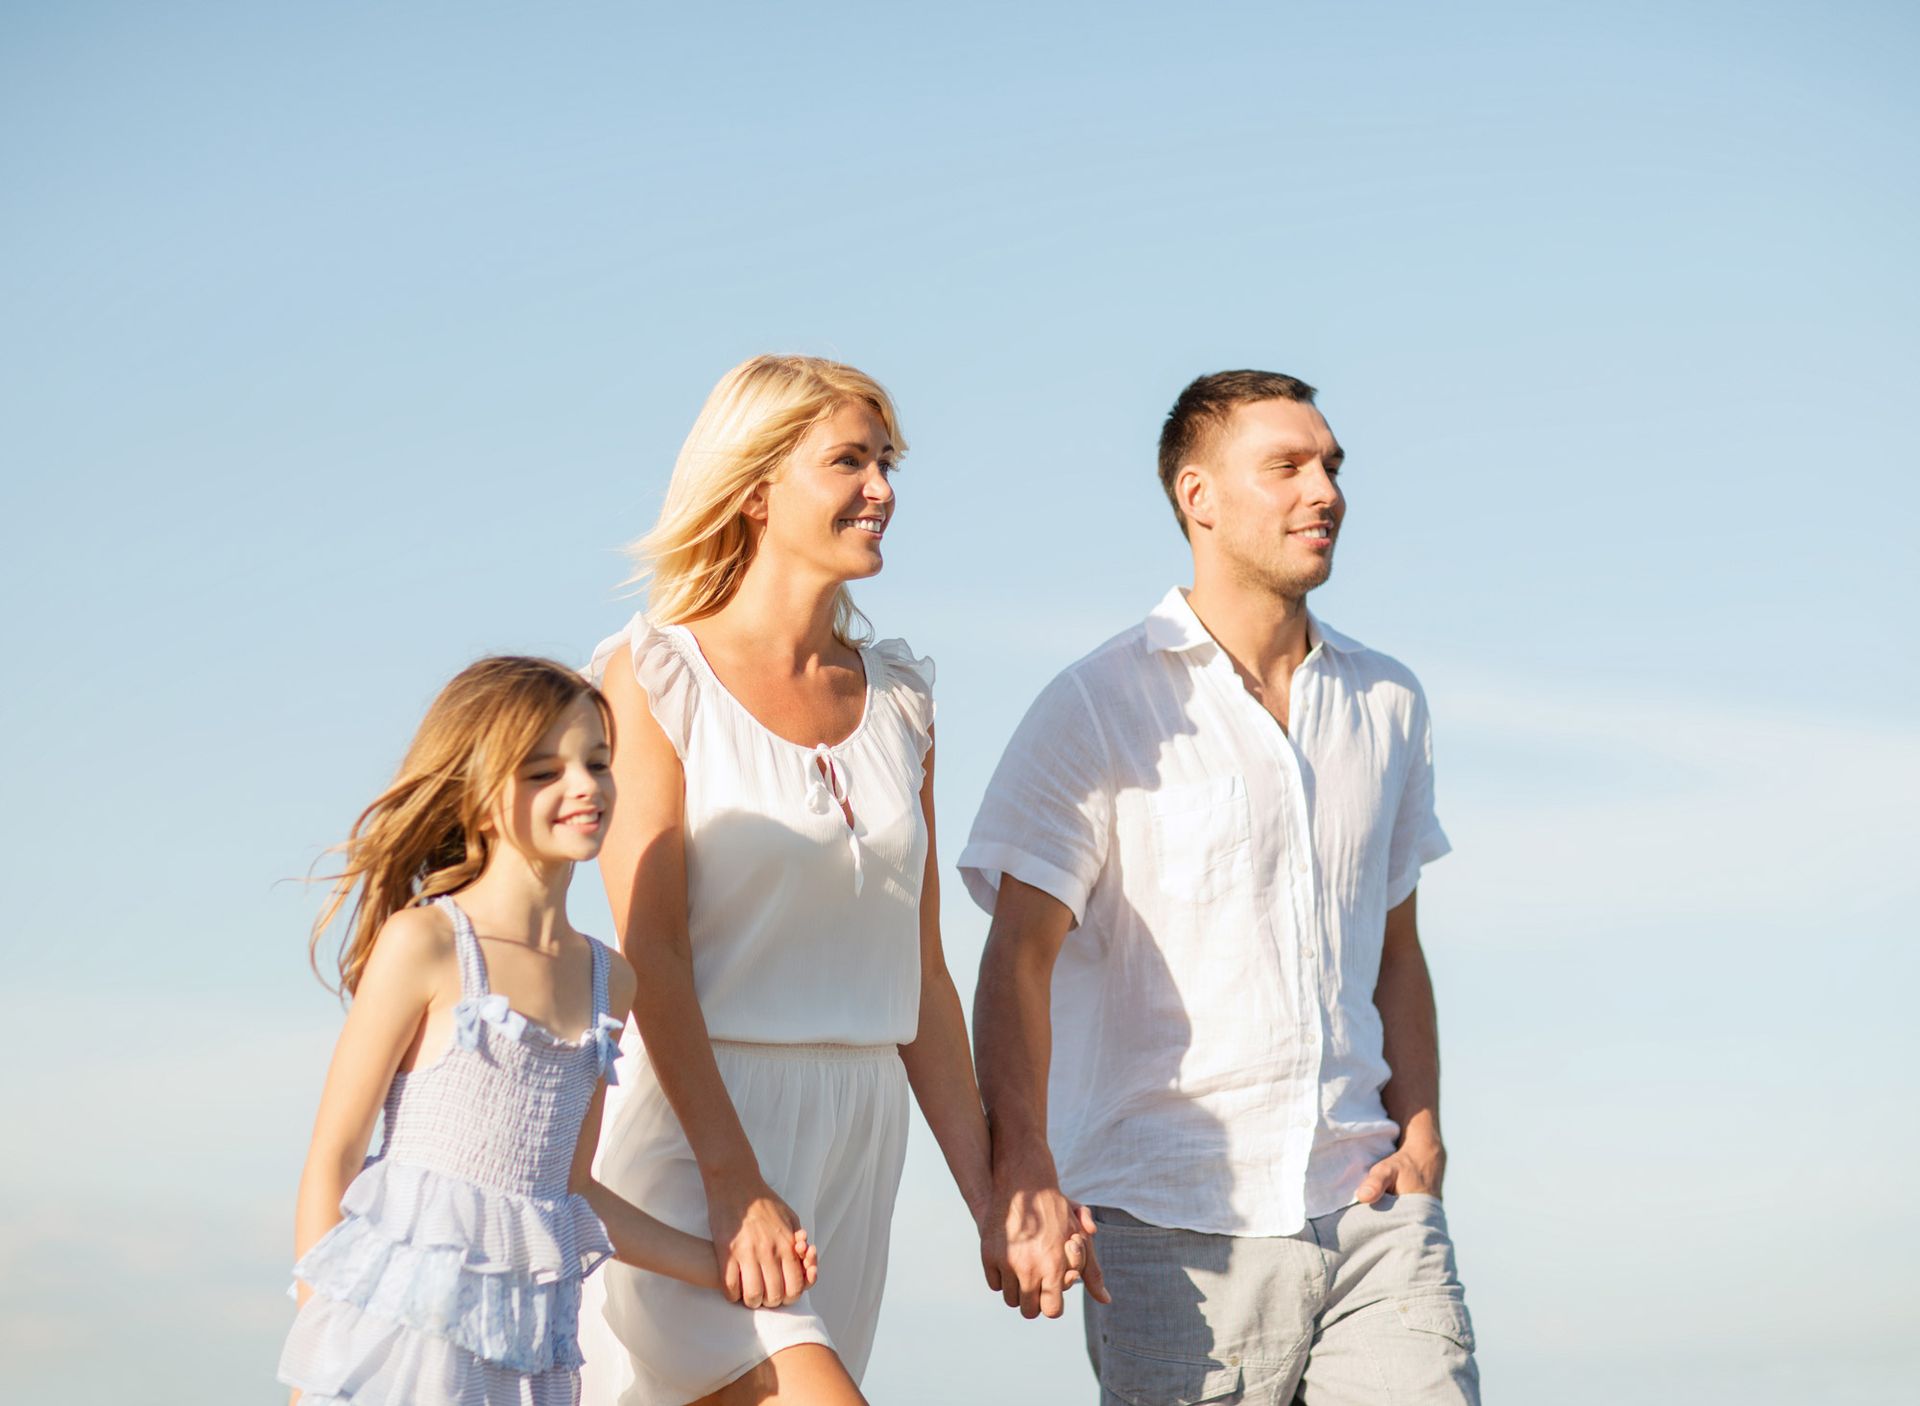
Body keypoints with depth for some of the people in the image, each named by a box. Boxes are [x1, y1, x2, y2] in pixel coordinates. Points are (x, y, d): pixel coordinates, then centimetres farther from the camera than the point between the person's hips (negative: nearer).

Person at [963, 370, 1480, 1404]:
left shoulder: (1387, 703, 15)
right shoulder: (1100, 708, -2)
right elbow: (1019, 957, -9)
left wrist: (1419, 1128, 6)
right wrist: (1022, 1175, -22)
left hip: (1365, 1205, 4)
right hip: (1176, 1225, -4)